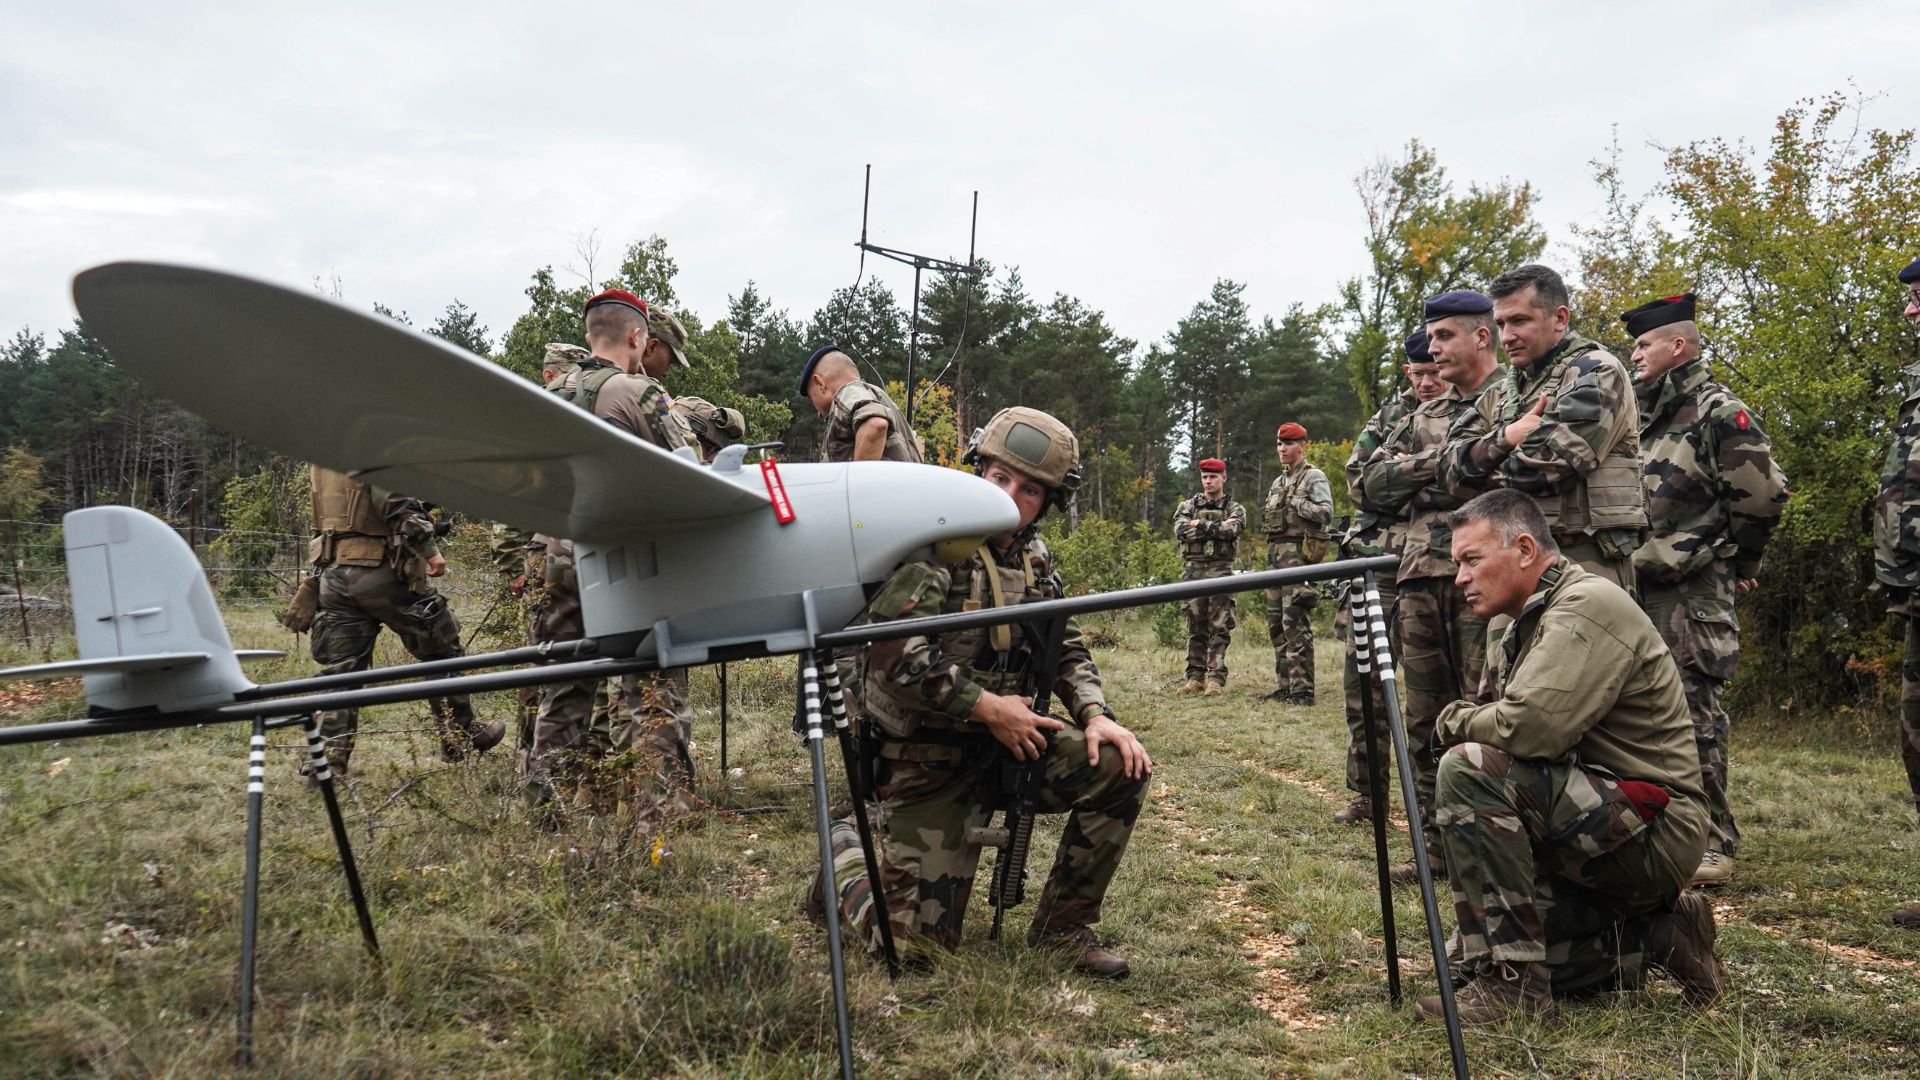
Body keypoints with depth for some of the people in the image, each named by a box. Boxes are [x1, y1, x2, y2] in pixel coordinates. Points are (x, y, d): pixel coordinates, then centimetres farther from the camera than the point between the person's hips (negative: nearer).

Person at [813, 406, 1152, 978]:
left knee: (1120, 767, -14)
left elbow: (1067, 649, 11)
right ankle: (847, 854, 25)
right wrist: (987, 706, -22)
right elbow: (894, 652, -27)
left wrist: (1095, 714, -8)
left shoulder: (1032, 558, 6)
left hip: (1005, 743, 7)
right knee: (915, 942, -7)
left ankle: (1063, 923, 5)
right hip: (926, 759, -6)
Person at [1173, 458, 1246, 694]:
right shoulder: (1189, 506, 12)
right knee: (1195, 628, 5)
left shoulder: (1234, 509, 8)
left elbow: (1230, 530, -14)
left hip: (1220, 571, -2)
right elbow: (1180, 530, -7)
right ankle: (1195, 677, 9)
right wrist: (1216, 528, -10)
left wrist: (1200, 524, -6)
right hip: (1192, 570, 2)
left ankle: (1216, 678, -4)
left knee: (1219, 628, -5)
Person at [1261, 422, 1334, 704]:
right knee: (1276, 622, 9)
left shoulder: (1314, 477, -2)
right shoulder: (1278, 482, 22)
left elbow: (1326, 513, -14)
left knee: (1295, 623, -13)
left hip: (1298, 553, -9)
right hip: (1275, 554, 9)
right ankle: (1284, 685, 14)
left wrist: (1295, 503, -11)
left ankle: (1302, 689, -12)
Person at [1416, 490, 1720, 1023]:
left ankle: (1511, 981, -21)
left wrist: (1456, 720, -11)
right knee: (1473, 947, 6)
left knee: (1469, 770, -27)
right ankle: (1658, 935, 15)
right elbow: (1525, 735, 21)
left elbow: (1529, 728, -29)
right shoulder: (1530, 620, 15)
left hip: (1652, 831, -10)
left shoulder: (1589, 605, -16)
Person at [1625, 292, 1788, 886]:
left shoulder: (1720, 413, -7)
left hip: (1691, 592, -8)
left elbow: (1761, 493, -12)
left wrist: (1736, 561, -1)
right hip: (1635, 583, 8)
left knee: (1695, 713, -6)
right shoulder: (1640, 416, 17)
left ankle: (1713, 842, 1)